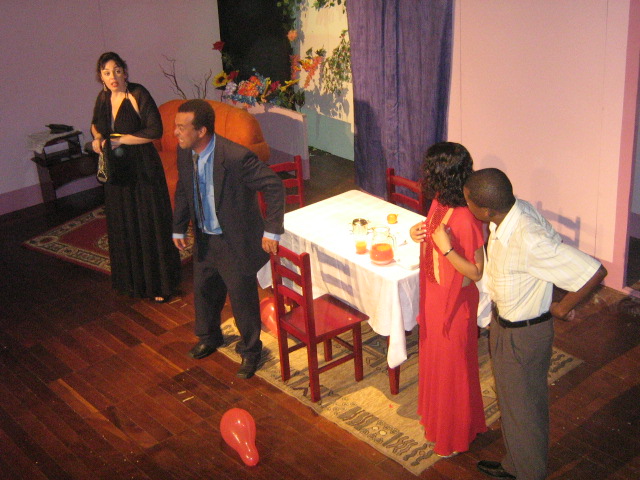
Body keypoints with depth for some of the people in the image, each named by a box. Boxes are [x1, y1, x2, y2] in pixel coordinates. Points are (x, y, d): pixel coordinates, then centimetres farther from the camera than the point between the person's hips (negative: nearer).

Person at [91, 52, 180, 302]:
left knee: (151, 225, 2)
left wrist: (120, 140, -17)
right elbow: (95, 123, 23)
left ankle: (160, 283, 14)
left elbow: (155, 131, -20)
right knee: (123, 226, 14)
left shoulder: (138, 94, -15)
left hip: (143, 170, -6)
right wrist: (98, 137, 0)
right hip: (117, 169, 6)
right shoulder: (103, 97, 4)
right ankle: (133, 280, 30)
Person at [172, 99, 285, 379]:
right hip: (204, 239, 7)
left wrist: (271, 230, -24)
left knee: (242, 298, 8)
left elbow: (274, 186, -24)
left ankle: (250, 350, 33)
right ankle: (209, 337, 51)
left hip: (236, 241, -6)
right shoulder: (184, 153, -8)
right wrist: (178, 228, 12)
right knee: (204, 291, 23)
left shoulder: (236, 157, -30)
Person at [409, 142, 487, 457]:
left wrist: (446, 248, -34)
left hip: (454, 303, -9)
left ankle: (455, 436, 32)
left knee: (452, 366, 11)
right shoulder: (439, 204, -5)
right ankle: (435, 416, 49)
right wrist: (420, 232, -7)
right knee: (433, 357, 25)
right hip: (434, 294, 9)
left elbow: (477, 272, -24)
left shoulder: (466, 220, -30)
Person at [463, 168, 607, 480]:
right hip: (503, 323, 9)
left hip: (523, 335, -9)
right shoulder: (514, 208, -12)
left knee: (524, 410, 14)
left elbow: (595, 272, -34)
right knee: (510, 401, 27)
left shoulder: (530, 241, -37)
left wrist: (562, 308, -18)